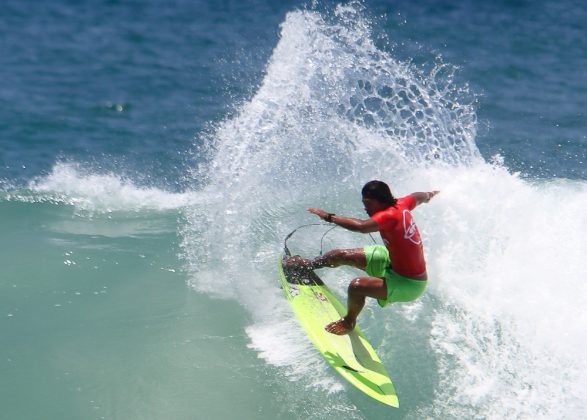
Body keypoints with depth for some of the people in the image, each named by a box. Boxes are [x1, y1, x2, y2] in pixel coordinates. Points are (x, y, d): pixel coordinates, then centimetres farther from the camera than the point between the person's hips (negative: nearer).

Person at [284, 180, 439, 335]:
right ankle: (308, 265, 38)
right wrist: (429, 195, 41)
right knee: (342, 256, 9)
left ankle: (348, 322, 5)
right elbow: (418, 197, 17)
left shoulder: (390, 215, -31)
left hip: (410, 285, -10)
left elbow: (361, 226, -48)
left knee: (357, 286, -27)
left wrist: (329, 217, -38)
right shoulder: (400, 205, -5)